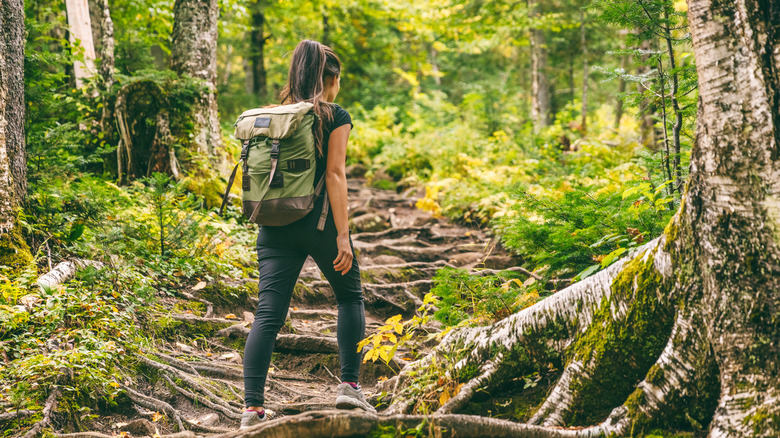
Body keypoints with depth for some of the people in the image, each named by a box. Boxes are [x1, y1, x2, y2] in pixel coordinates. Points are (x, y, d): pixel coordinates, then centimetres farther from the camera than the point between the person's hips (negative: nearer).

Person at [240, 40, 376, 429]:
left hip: (275, 224, 4)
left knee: (268, 315, 0)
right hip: (318, 221, -4)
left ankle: (252, 406, -8)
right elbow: (334, 174, -10)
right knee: (350, 297, 18)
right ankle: (349, 386, 12)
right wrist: (342, 235, -12)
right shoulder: (335, 117, -2)